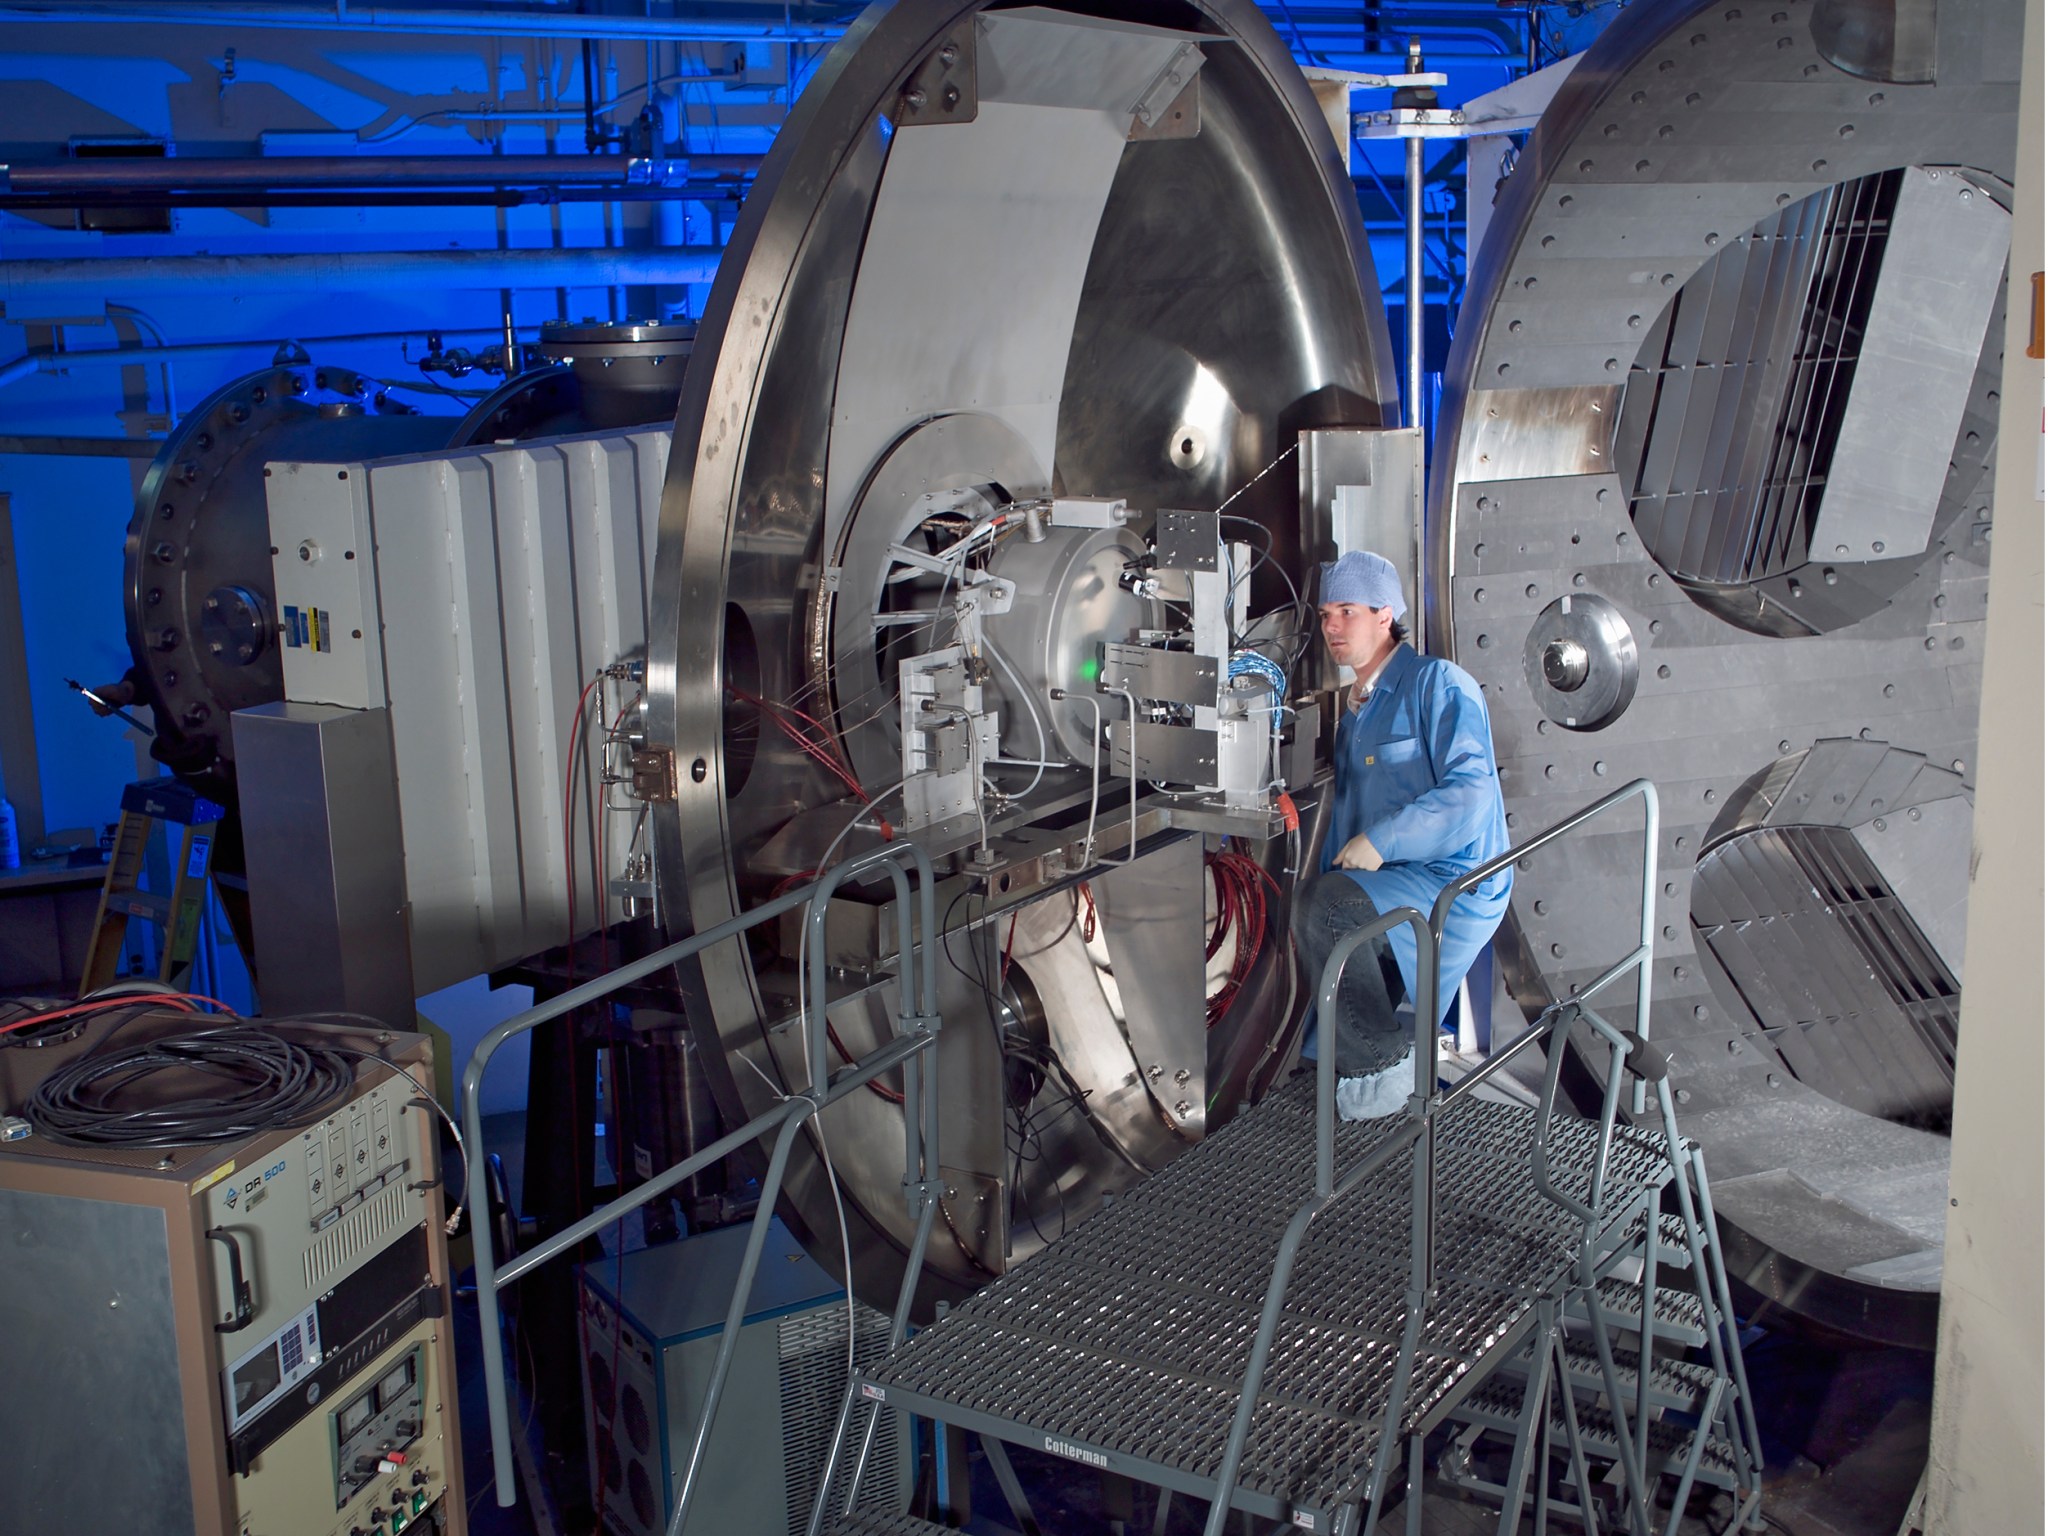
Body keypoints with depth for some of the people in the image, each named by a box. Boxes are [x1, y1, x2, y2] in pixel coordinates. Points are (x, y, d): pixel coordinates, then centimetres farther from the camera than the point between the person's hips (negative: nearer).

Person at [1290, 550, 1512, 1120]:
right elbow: (1348, 812, 22)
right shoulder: (1355, 707, 19)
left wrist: (1380, 841, -25)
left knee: (1324, 905, -27)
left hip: (1455, 884, -10)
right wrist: (1323, 892, 10)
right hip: (1393, 881, 10)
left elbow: (1471, 791, -23)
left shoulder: (1437, 683, -10)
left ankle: (1383, 1060, -14)